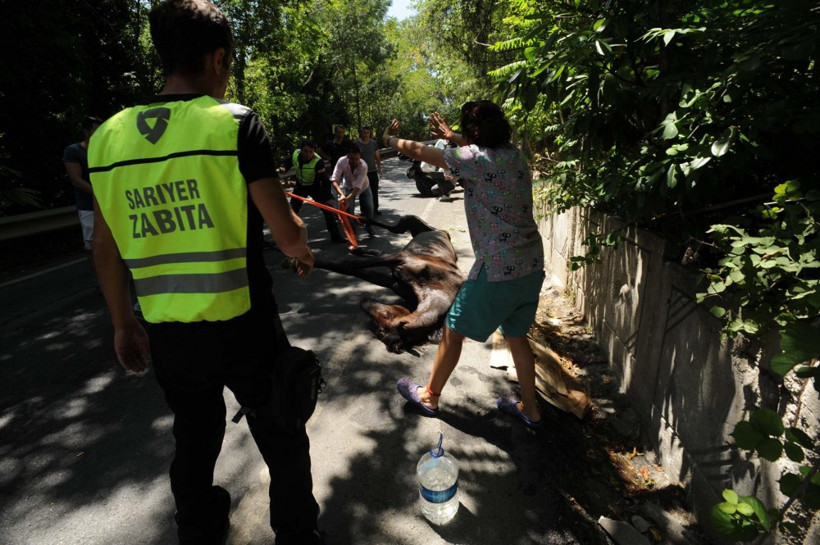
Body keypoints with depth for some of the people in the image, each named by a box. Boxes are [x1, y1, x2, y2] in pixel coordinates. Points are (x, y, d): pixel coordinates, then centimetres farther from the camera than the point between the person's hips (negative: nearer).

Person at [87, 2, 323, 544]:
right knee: (283, 444, 16)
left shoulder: (109, 136, 3)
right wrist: (304, 252, 9)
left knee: (195, 439, 27)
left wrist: (124, 324, 19)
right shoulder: (236, 123, -13)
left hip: (168, 336, 5)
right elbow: (287, 231, -13)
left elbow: (106, 248, 8)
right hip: (244, 327, -5)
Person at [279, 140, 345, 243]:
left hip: (315, 187, -4)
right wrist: (283, 168, -18)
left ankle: (335, 236, 3)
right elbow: (289, 163, 5)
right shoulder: (295, 154, -17)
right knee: (292, 210, 6)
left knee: (328, 209, -9)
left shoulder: (318, 162, -31)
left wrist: (328, 197, -39)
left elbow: (324, 180, -31)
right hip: (300, 187, 4)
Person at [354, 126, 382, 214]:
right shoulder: (357, 143, -2)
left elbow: (377, 156, 12)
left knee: (375, 191, 6)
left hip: (373, 171, 2)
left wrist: (379, 168, 8)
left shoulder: (373, 143, 6)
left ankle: (375, 209, 16)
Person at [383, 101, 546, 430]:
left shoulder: (475, 159, -13)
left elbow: (417, 151, -2)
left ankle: (429, 396, 29)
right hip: (532, 266, 8)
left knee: (453, 330, 11)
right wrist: (451, 136, 35)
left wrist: (391, 139, 16)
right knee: (516, 336, 21)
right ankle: (529, 409, 34)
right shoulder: (514, 154, 8)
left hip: (498, 269, -8)